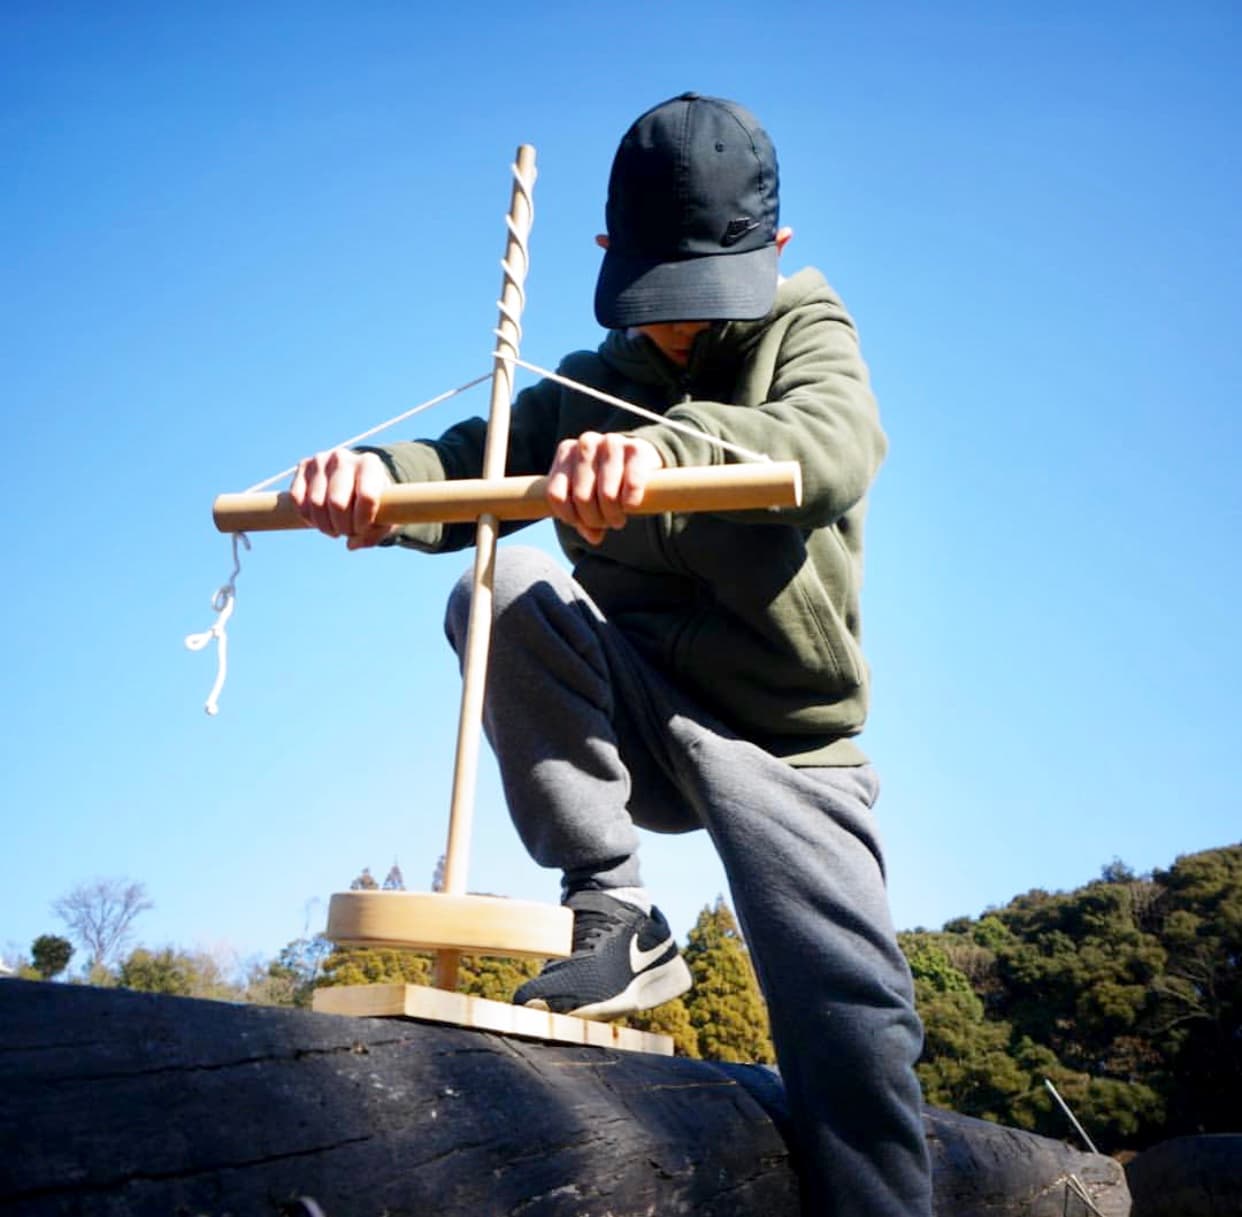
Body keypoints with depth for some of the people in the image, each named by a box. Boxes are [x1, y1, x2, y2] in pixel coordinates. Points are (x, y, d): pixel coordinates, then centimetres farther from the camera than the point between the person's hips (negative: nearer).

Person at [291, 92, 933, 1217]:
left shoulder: (806, 331, -1)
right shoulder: (590, 388, 9)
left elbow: (832, 451, -25)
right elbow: (464, 464, -7)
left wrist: (664, 446, -46)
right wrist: (375, 478, -32)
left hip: (784, 745, -2)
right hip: (633, 726, 3)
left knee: (857, 1028, -18)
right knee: (511, 588, -25)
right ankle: (614, 919, -18)